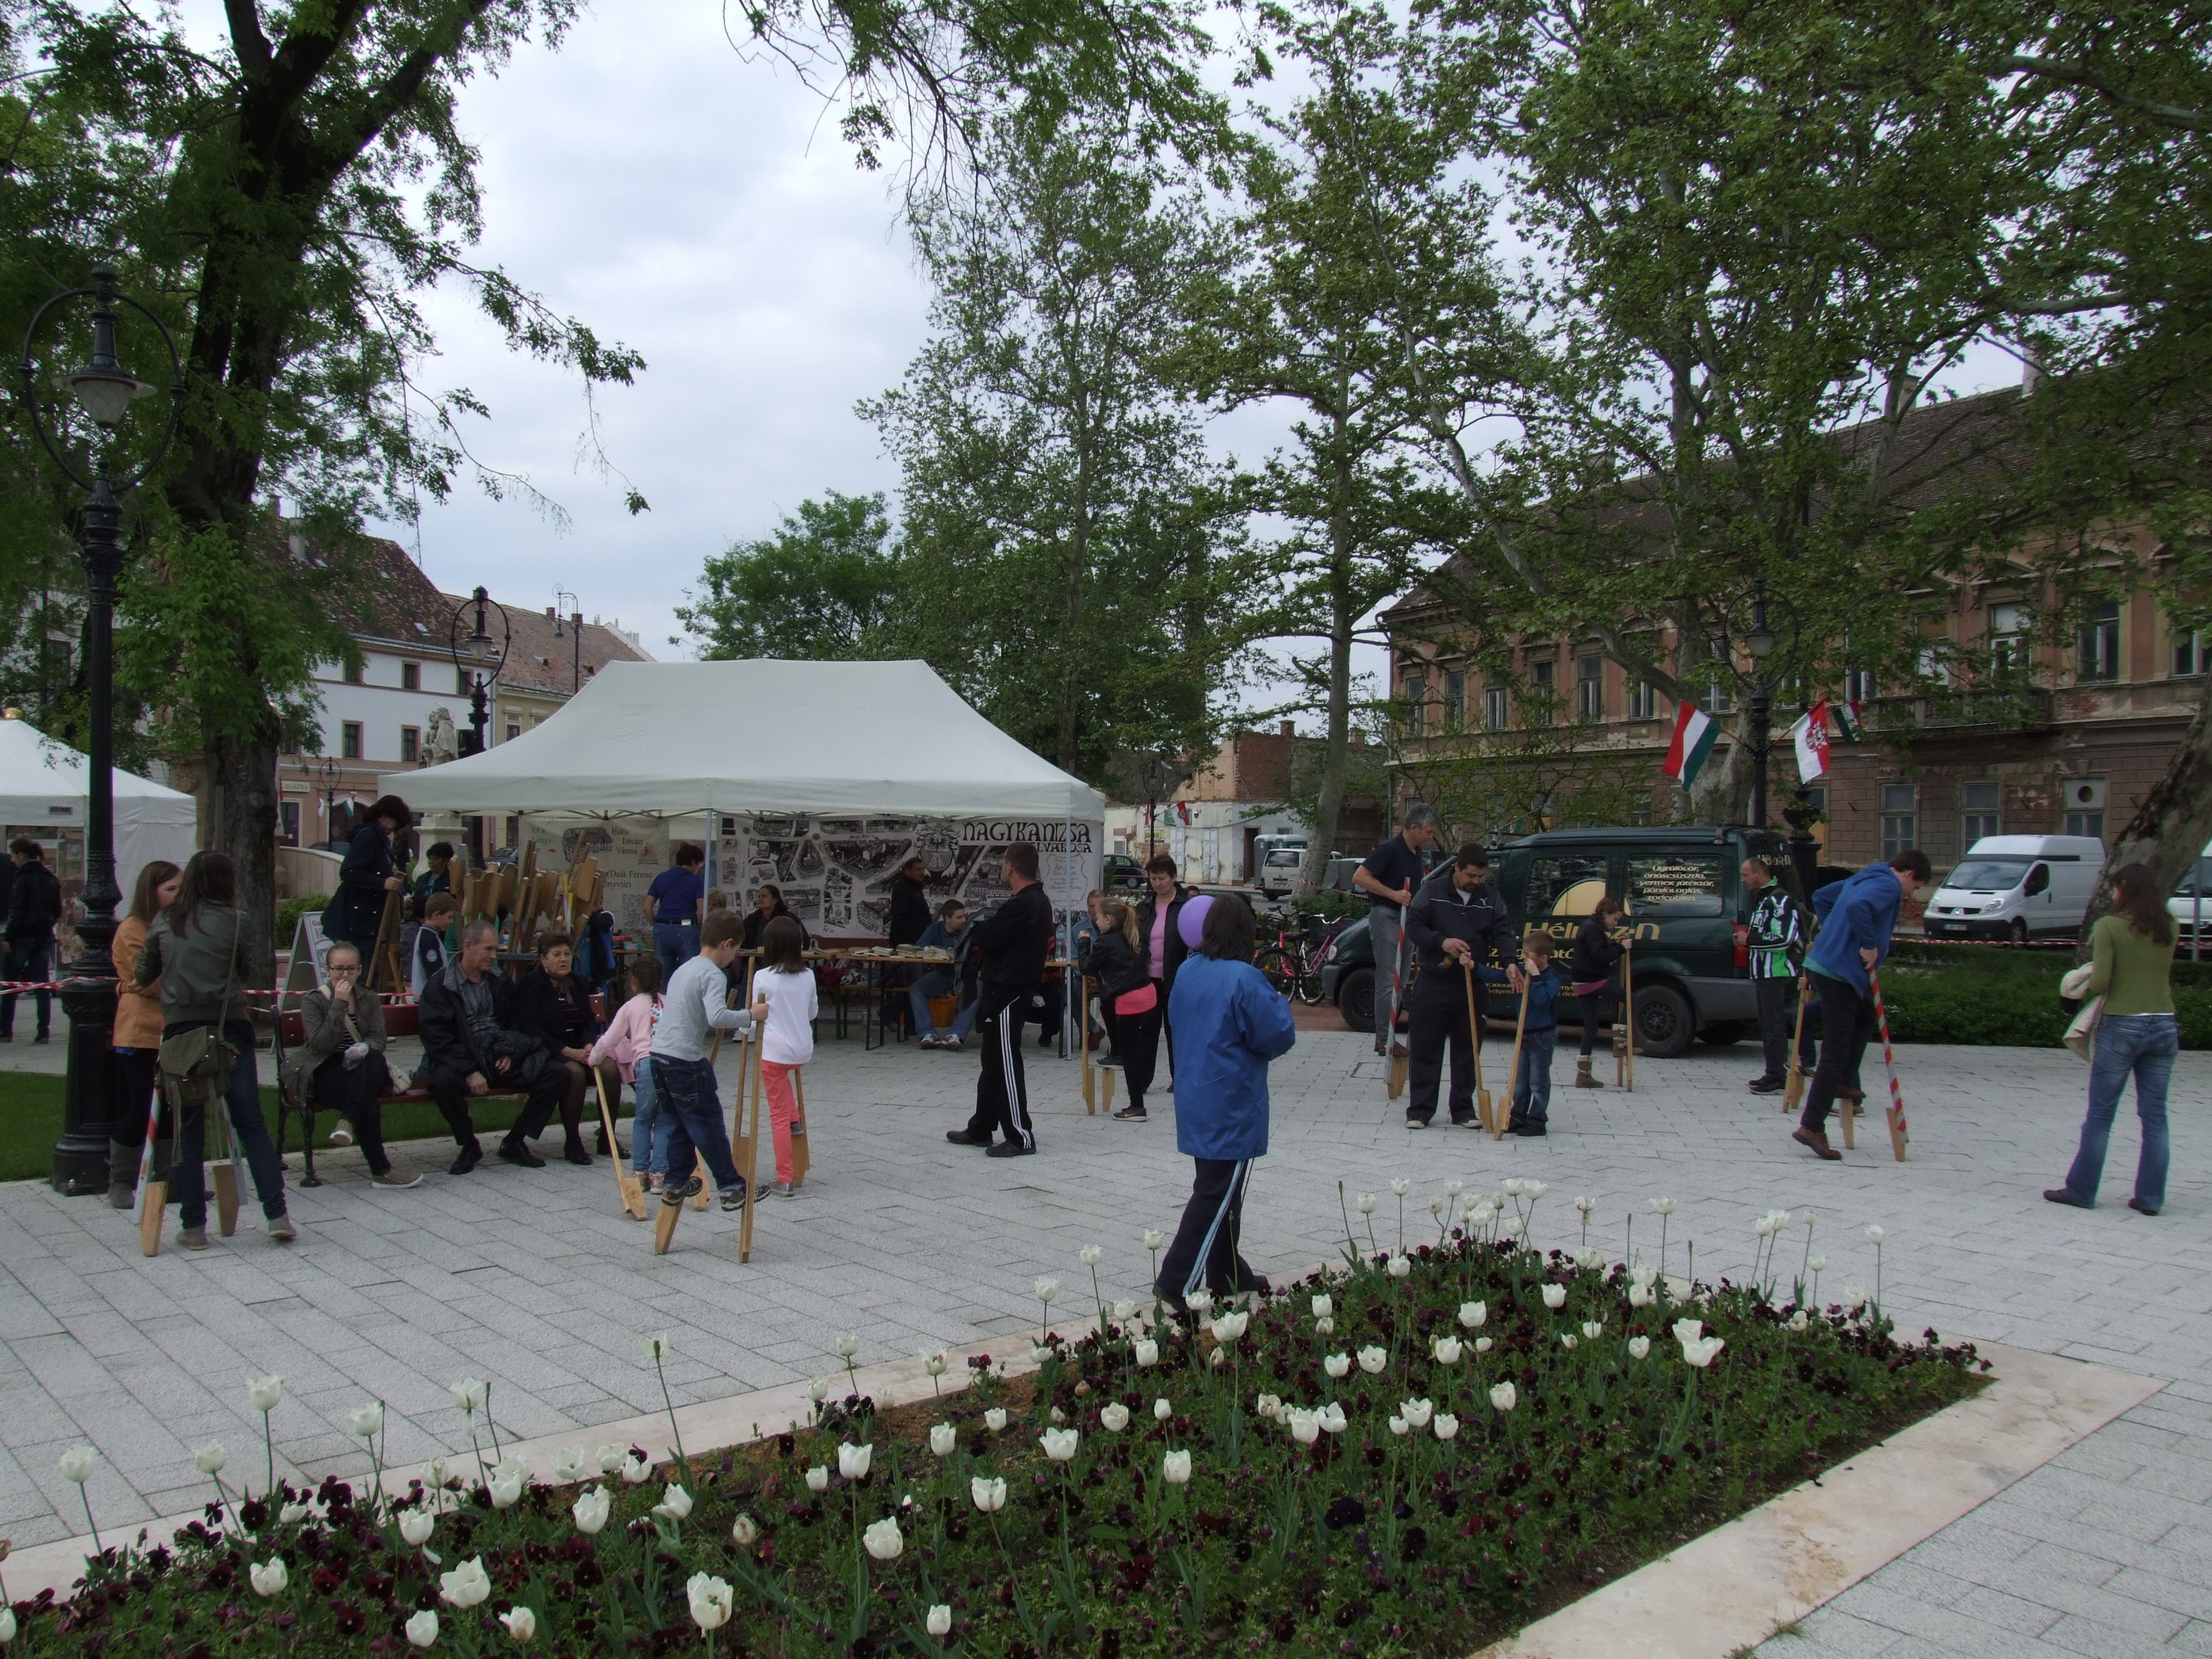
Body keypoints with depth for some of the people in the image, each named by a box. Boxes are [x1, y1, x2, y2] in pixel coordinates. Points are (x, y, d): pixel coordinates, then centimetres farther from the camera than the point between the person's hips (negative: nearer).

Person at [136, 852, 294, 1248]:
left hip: (179, 1029, 1)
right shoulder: (233, 921, 1)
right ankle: (277, 1215, 0)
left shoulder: (163, 923, 8)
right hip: (229, 1029, -1)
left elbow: (143, 975, 16)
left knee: (188, 1130, 7)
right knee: (251, 1124, 3)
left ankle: (193, 1226, 7)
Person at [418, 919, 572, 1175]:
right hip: (459, 1061, -5)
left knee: (558, 1074, -12)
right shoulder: (439, 987, -3)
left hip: (499, 1060, 5)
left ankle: (514, 1143, -2)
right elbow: (437, 1039, -11)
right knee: (443, 1081, -38)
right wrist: (470, 1071, -21)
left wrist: (509, 1054, 3)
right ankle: (469, 1146, -12)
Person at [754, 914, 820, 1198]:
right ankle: (796, 1120, 25)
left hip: (774, 1051, -4)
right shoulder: (808, 976, 3)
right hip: (803, 1050, 5)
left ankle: (786, 1180, 4)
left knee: (778, 1115, 2)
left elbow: (755, 1015, -3)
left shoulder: (762, 977, -9)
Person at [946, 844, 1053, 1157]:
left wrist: (978, 928, 0)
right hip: (1018, 987, 11)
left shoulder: (1022, 905, -22)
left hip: (1006, 992, -11)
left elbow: (983, 938, -20)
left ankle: (1021, 1137, 1)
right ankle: (980, 1129, 28)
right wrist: (988, 928, 1)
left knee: (1005, 1064, -4)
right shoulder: (1040, 901, 10)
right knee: (993, 1063, 18)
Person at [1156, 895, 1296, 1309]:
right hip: (1231, 1106, -8)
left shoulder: (1187, 972, 3)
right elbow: (1278, 1037, -14)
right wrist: (1280, 1003, 4)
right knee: (1217, 1195, -2)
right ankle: (1177, 1282, -4)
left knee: (1220, 1190, 19)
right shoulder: (1244, 979, -19)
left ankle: (1227, 1275, 29)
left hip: (1194, 1099, 8)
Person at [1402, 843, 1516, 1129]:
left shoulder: (1491, 897, 5)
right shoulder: (1432, 890, -2)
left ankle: (1464, 1109, 18)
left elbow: (1503, 934, 0)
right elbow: (1413, 926, -4)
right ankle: (1419, 1109, 7)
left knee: (1468, 1050, 9)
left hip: (1474, 985, 3)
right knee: (1424, 1049, 1)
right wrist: (1441, 942, -20)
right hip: (1433, 981, -2)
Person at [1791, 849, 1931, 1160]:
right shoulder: (1888, 886, -11)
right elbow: (1857, 907, -32)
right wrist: (1868, 945, -21)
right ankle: (1812, 1128, -6)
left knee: (1865, 1015, 31)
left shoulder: (1864, 879, 18)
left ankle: (1843, 1082, 31)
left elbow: (1820, 898, 27)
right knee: (1836, 1053, -6)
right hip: (1839, 971, -10)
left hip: (1825, 962, 10)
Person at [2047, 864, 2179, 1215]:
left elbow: (2100, 983, -13)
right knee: (2155, 1116, 9)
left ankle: (2080, 1190, 10)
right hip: (2165, 1027, 5)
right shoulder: (2169, 928, 6)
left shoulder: (2109, 926, -9)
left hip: (2121, 1026, -5)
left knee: (2099, 1115, 4)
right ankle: (2151, 1197, 12)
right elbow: (2164, 973, 12)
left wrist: (2089, 979, 6)